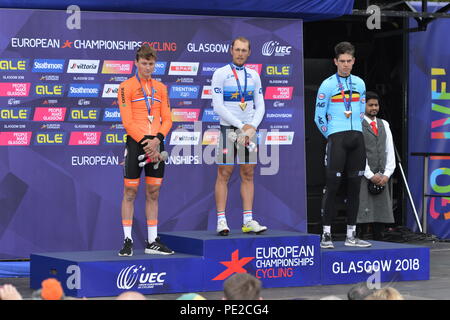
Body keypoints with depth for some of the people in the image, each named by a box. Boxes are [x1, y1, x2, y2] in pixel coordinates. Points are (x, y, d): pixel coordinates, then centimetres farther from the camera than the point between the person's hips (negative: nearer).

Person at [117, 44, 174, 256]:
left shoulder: (161, 88, 14)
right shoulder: (126, 87, -1)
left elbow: (167, 119, 9)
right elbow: (127, 122, -8)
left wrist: (157, 140, -8)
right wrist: (145, 143, -15)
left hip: (155, 144, 4)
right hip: (136, 143, -4)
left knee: (153, 192, 7)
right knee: (130, 192, -3)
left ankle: (152, 241, 12)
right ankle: (127, 240, 0)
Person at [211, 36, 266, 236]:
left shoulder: (253, 76, 10)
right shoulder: (221, 74, -4)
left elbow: (260, 106, 10)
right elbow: (218, 106, -11)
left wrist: (252, 128, -7)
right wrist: (242, 126, -14)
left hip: (249, 130, 4)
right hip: (228, 129, -4)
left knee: (248, 175, 4)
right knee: (223, 175, -4)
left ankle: (248, 221, 5)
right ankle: (221, 221, -3)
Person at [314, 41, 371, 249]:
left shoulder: (359, 83, 13)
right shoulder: (328, 85, -1)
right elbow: (319, 117, 1)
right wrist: (332, 136, 6)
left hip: (357, 139, 5)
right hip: (337, 140, -5)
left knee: (354, 187, 5)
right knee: (332, 186, -7)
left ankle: (351, 235, 10)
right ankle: (326, 235, -4)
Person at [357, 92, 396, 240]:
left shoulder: (384, 125, 17)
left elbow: (390, 151, 13)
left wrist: (386, 174, -1)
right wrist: (370, 175, -12)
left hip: (381, 177, 5)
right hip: (362, 176, -5)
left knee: (381, 213, 3)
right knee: (362, 213, -11)